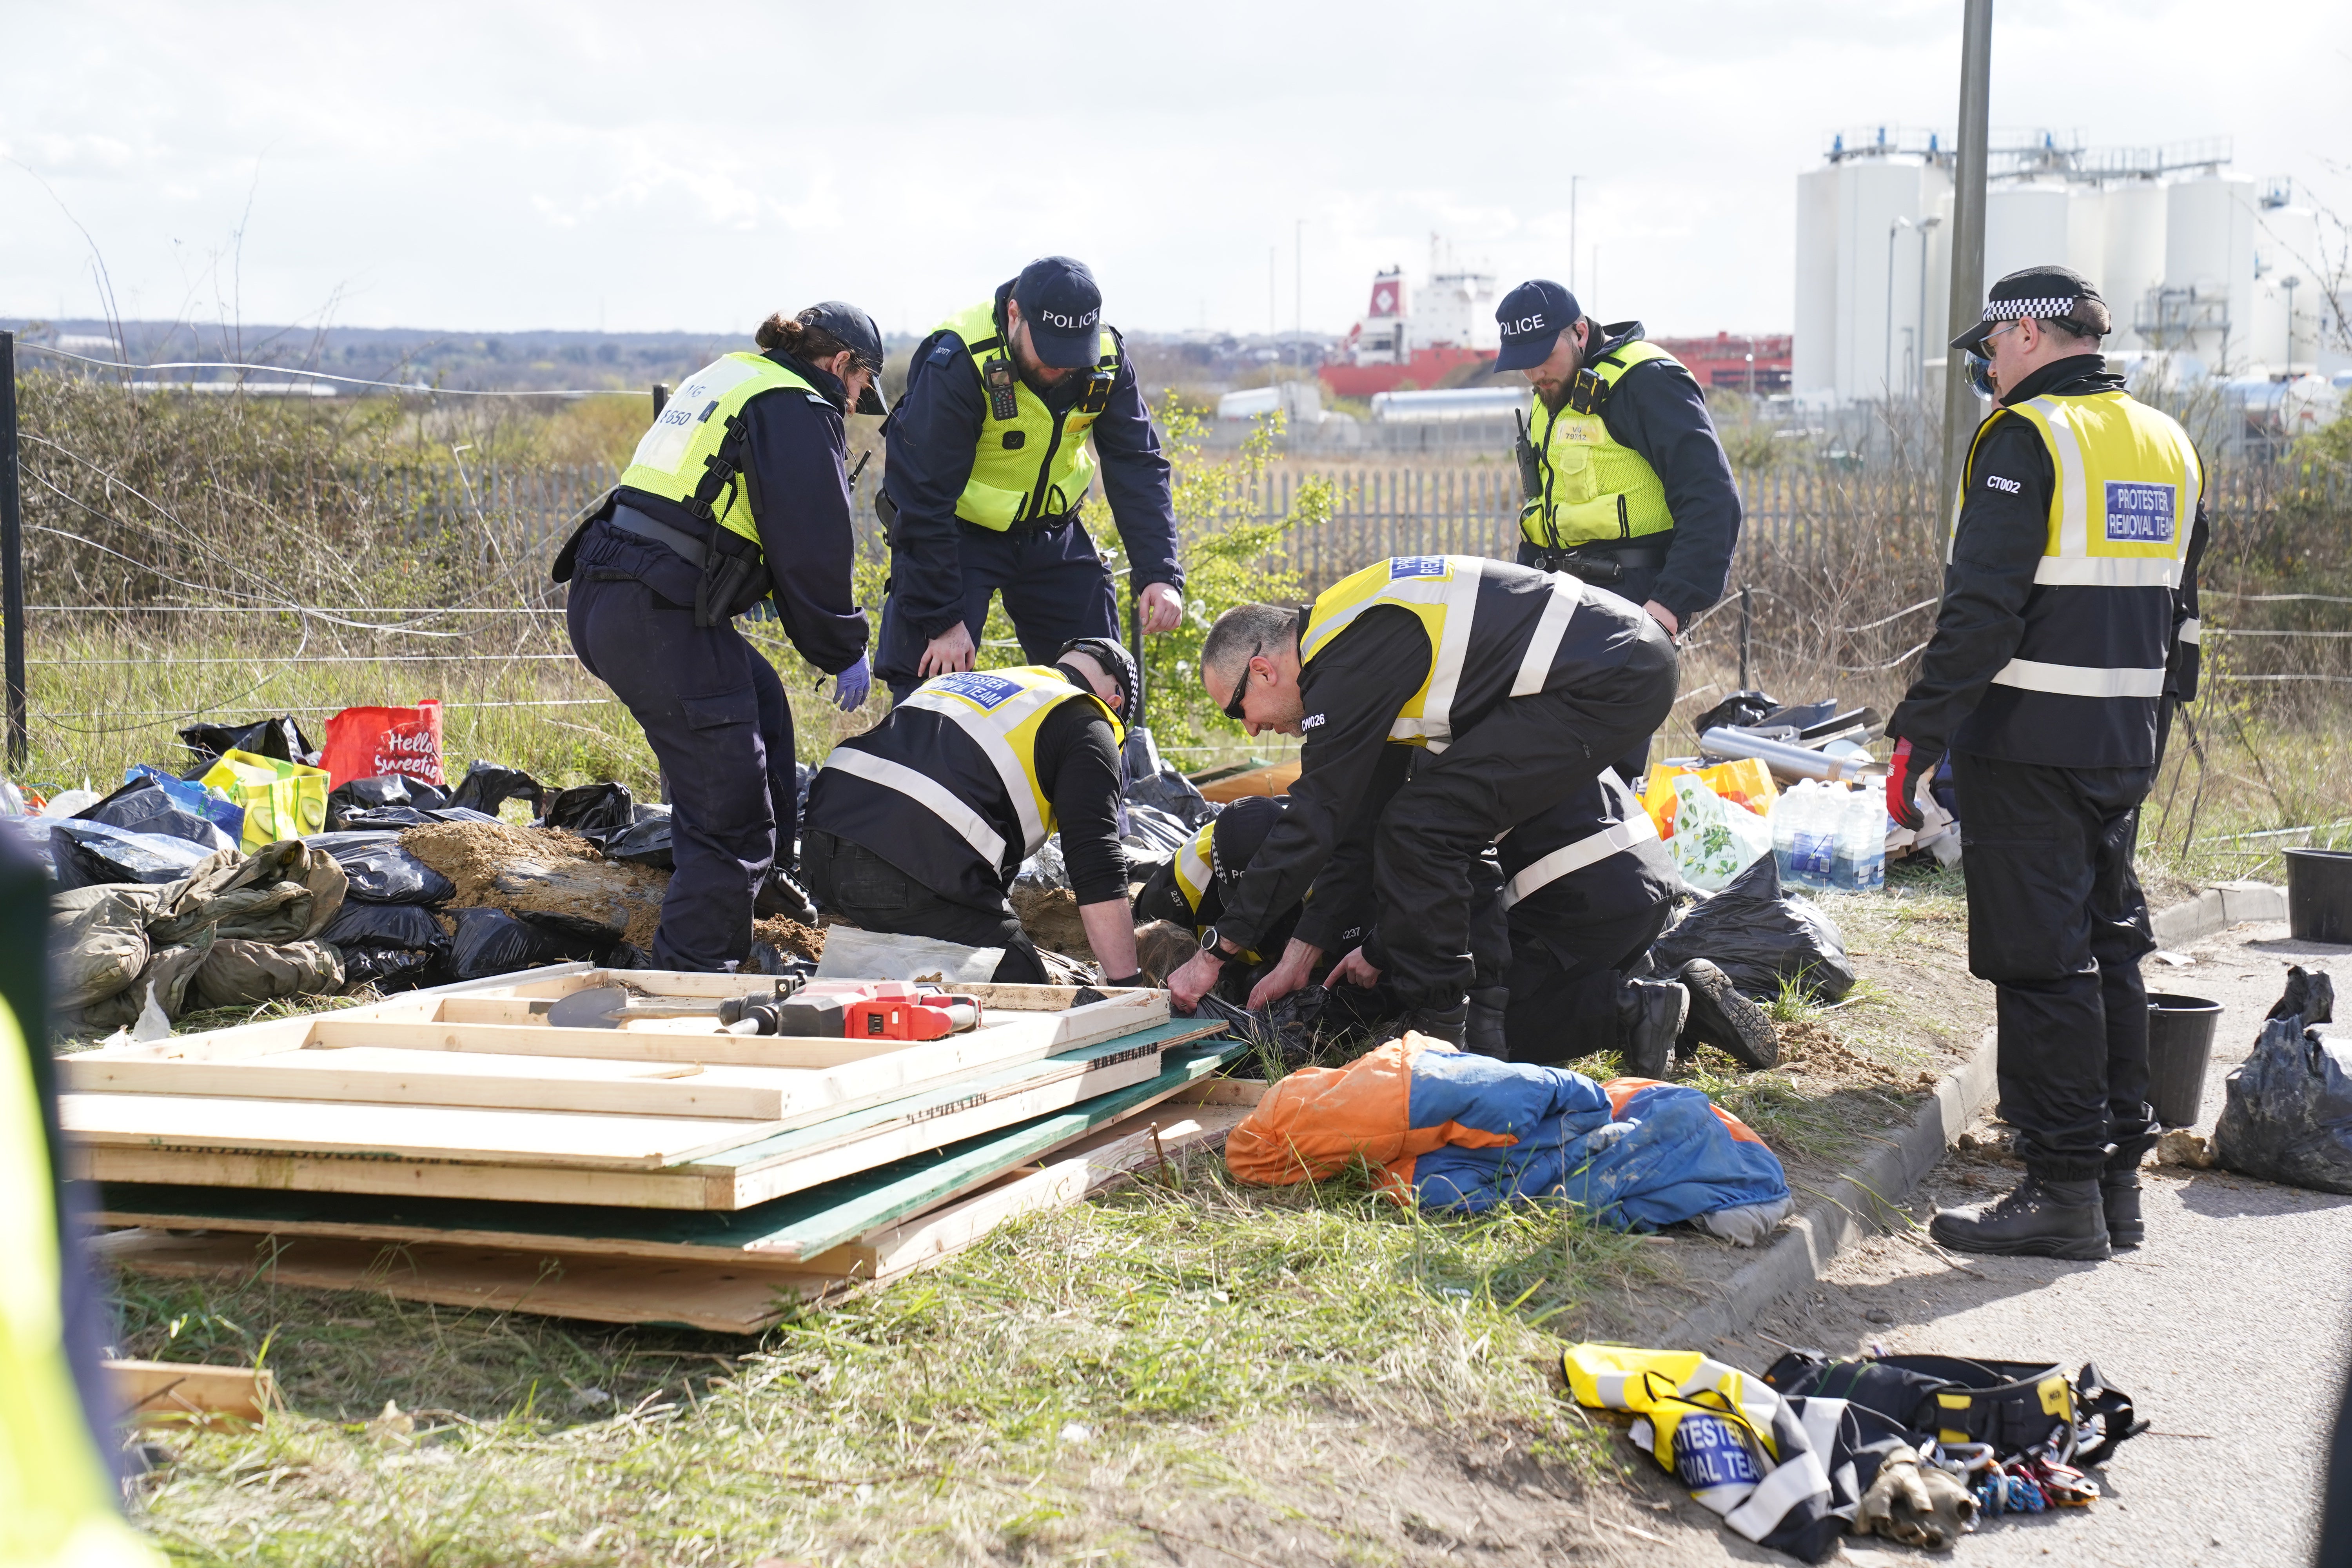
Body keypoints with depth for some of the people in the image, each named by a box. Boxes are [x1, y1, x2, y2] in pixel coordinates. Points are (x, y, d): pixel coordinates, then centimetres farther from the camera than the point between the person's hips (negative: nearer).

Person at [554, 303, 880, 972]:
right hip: (662, 617, -10)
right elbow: (814, 548, -6)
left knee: (761, 703, 31)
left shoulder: (725, 376, 24)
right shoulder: (800, 411, -4)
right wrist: (844, 651, 5)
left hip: (601, 597, 10)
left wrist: (741, 588, 34)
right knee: (729, 816, -6)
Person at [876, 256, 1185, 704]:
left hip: (1050, 529, 5)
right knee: (932, 680, -13)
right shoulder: (956, 364, -28)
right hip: (960, 531, -5)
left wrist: (1160, 575, -21)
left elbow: (1137, 468, -9)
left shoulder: (1106, 360, -14)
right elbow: (923, 499, -26)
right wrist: (942, 619, -25)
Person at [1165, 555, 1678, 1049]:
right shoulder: (1351, 632, 18)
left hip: (1611, 684, -11)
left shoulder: (1347, 667, -14)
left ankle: (1441, 1036, -2)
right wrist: (1299, 956, 25)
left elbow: (1315, 821, -13)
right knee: (1450, 831, 17)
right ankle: (1486, 1025, 18)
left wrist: (1214, 953, -5)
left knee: (1420, 828, -9)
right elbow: (1359, 816, 23)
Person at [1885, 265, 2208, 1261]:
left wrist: (1920, 733, -16)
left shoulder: (2027, 438, -12)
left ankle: (2064, 1189, -3)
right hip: (2126, 746, 8)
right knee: (2109, 945, 14)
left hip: (2030, 742, -8)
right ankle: (2117, 1174, 19)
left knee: (2040, 959, -4)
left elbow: (1983, 610, -19)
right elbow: (2177, 610, 18)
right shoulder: (2168, 446, 14)